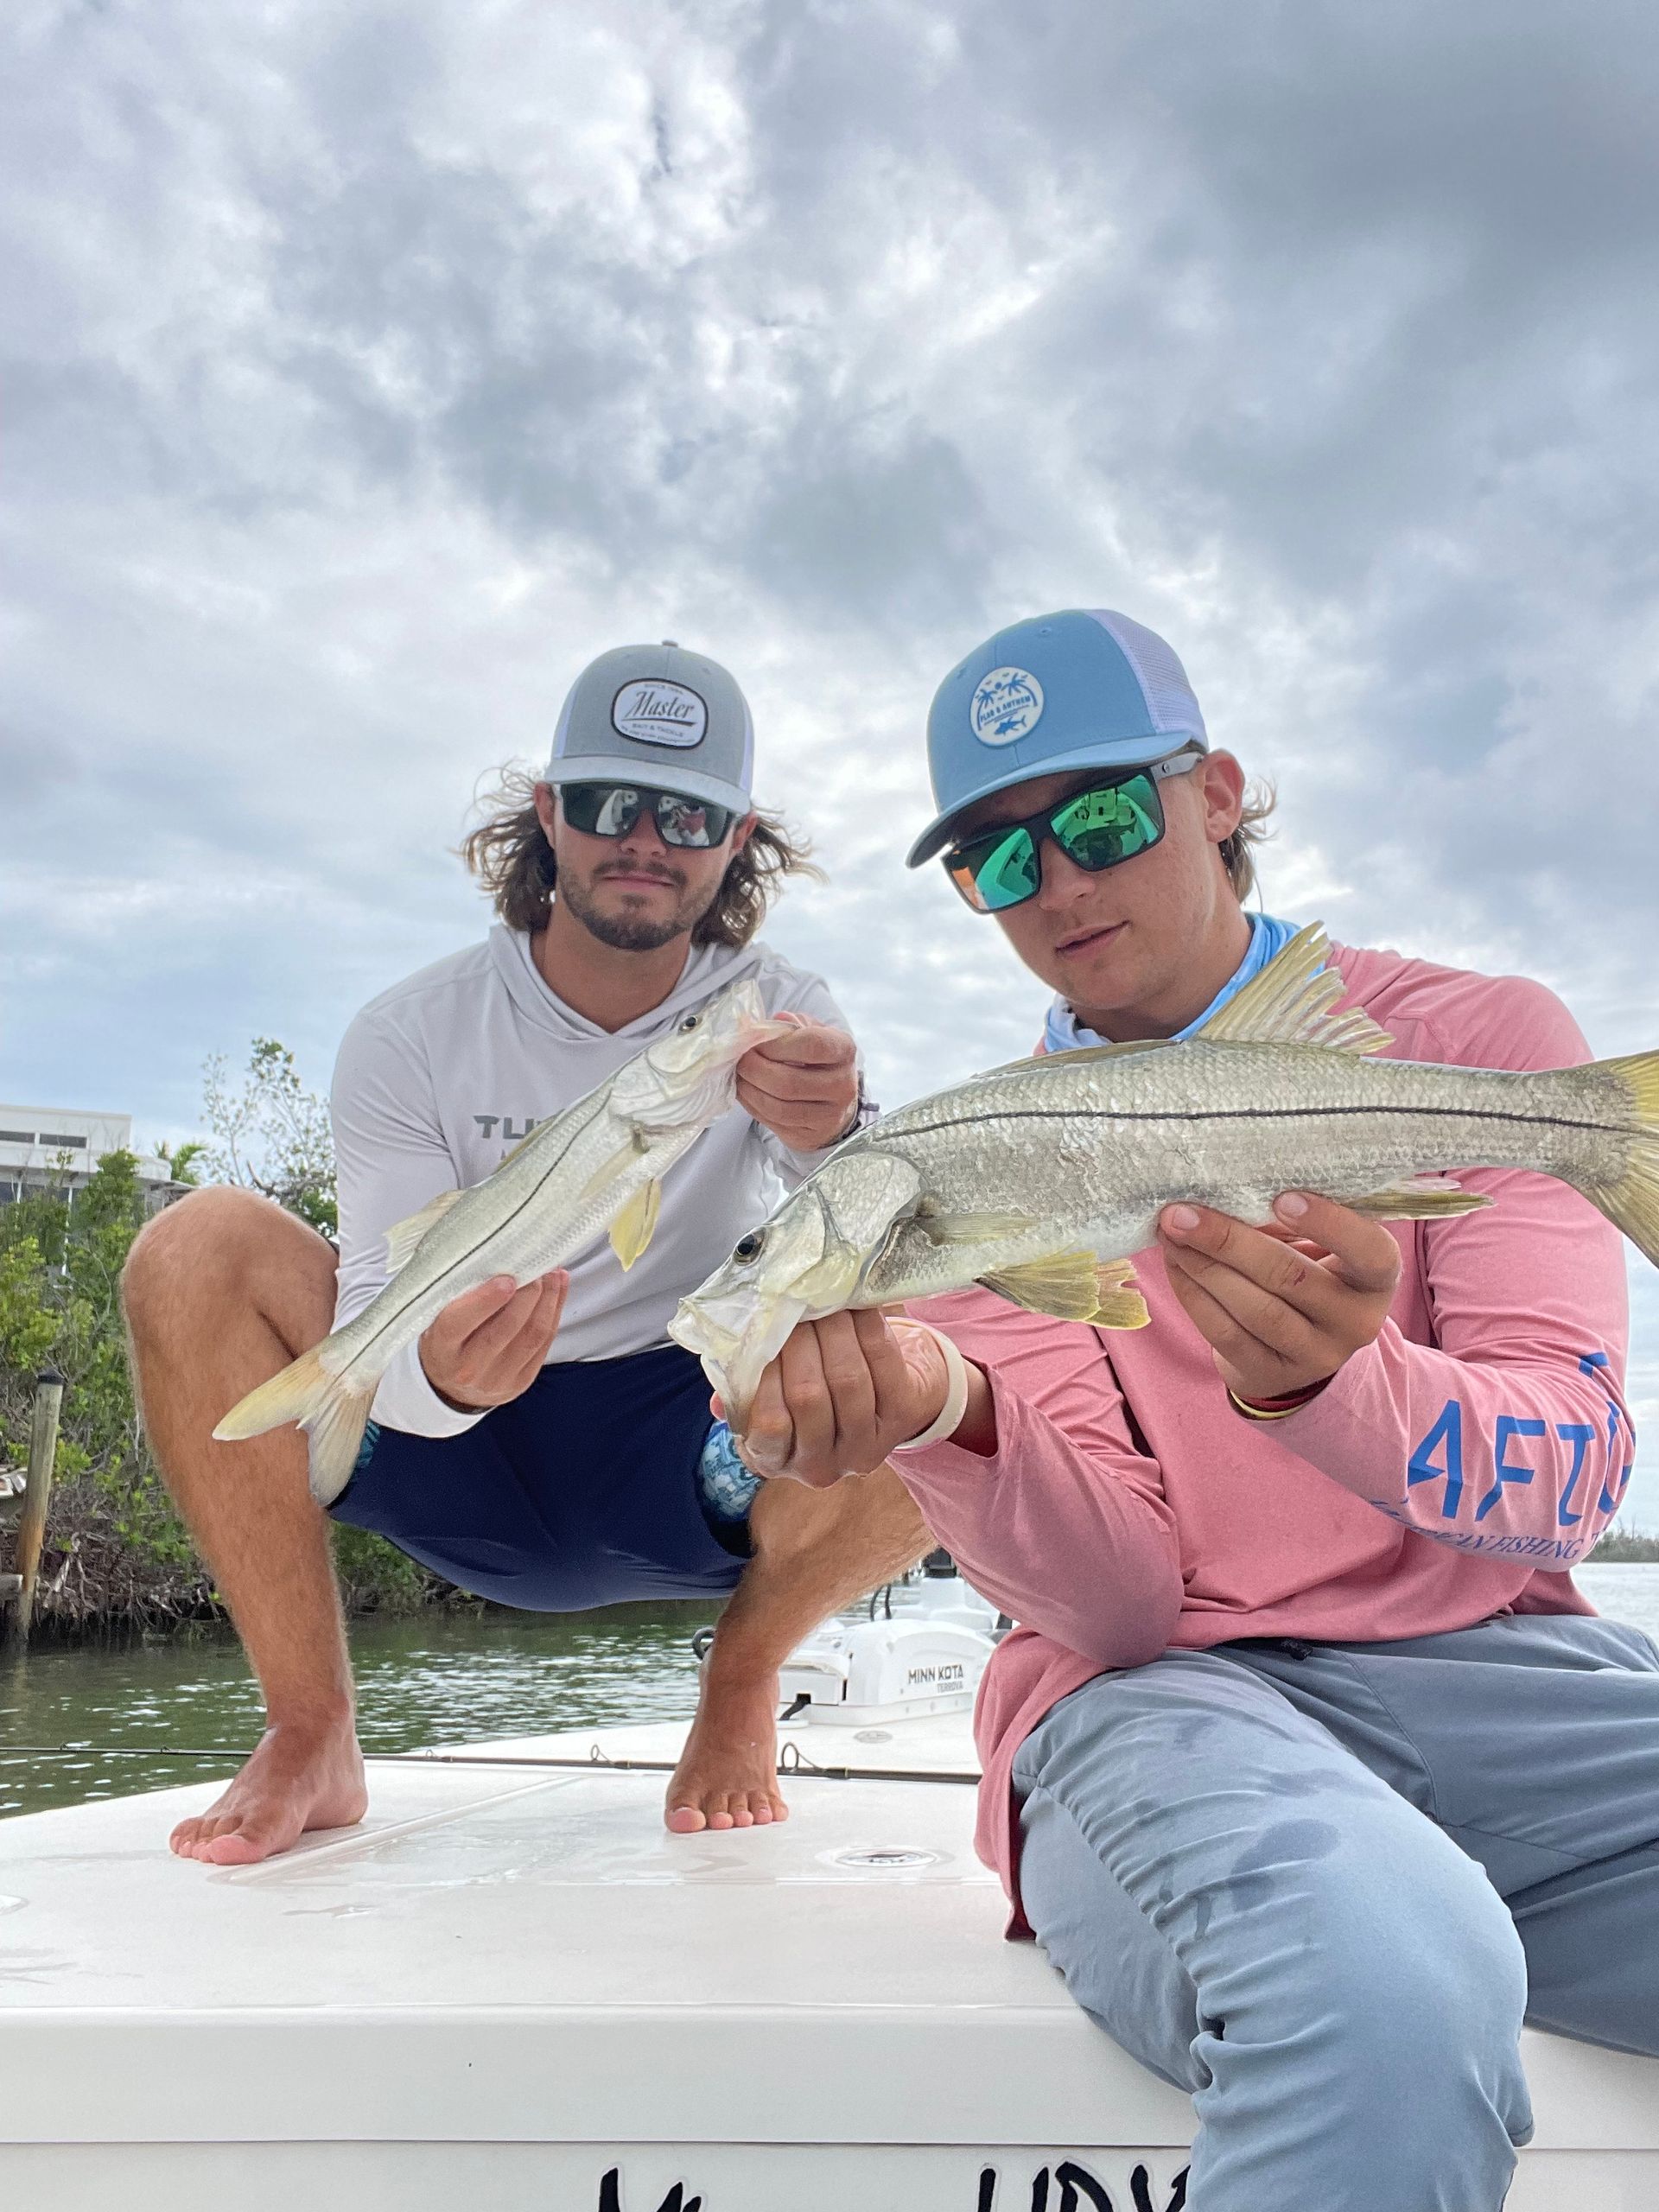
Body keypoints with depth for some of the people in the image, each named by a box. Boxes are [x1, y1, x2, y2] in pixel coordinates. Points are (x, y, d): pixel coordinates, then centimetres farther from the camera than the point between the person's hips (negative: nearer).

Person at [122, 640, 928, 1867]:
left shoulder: (783, 1017, -6)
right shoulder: (415, 1034, -8)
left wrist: (833, 1141, -43)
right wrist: (439, 1368, -40)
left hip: (685, 1468, 0)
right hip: (460, 1459, 1)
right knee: (199, 1248, -21)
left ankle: (742, 1680, 2)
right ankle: (310, 1734, -8)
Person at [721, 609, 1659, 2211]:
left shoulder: (1473, 1037, 5)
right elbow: (1126, 1605, -6)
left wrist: (1325, 1383, -30)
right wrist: (947, 1418, -26)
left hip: (1498, 1660, 2)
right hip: (1164, 1692, -1)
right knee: (1383, 1981, -34)